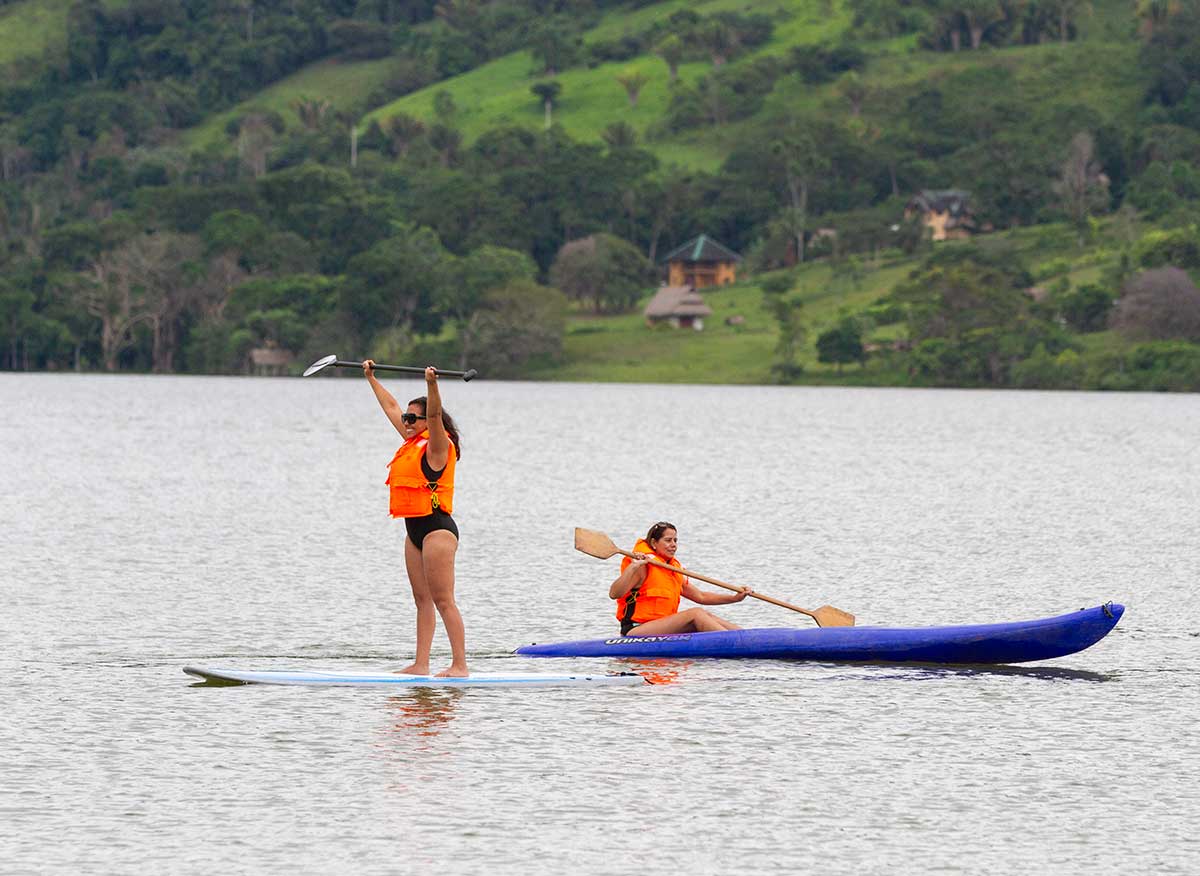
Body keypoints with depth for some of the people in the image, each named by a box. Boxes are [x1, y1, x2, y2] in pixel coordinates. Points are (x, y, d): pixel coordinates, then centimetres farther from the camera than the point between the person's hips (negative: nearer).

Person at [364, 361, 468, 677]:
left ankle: (460, 665, -12)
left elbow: (434, 415, -28)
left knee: (443, 600, -11)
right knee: (422, 599, 8)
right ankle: (421, 664, 8)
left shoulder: (437, 445, -9)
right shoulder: (413, 443, 15)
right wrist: (371, 378, 32)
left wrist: (431, 384, -43)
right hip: (415, 530, 10)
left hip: (437, 529, -10)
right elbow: (391, 407, 25)